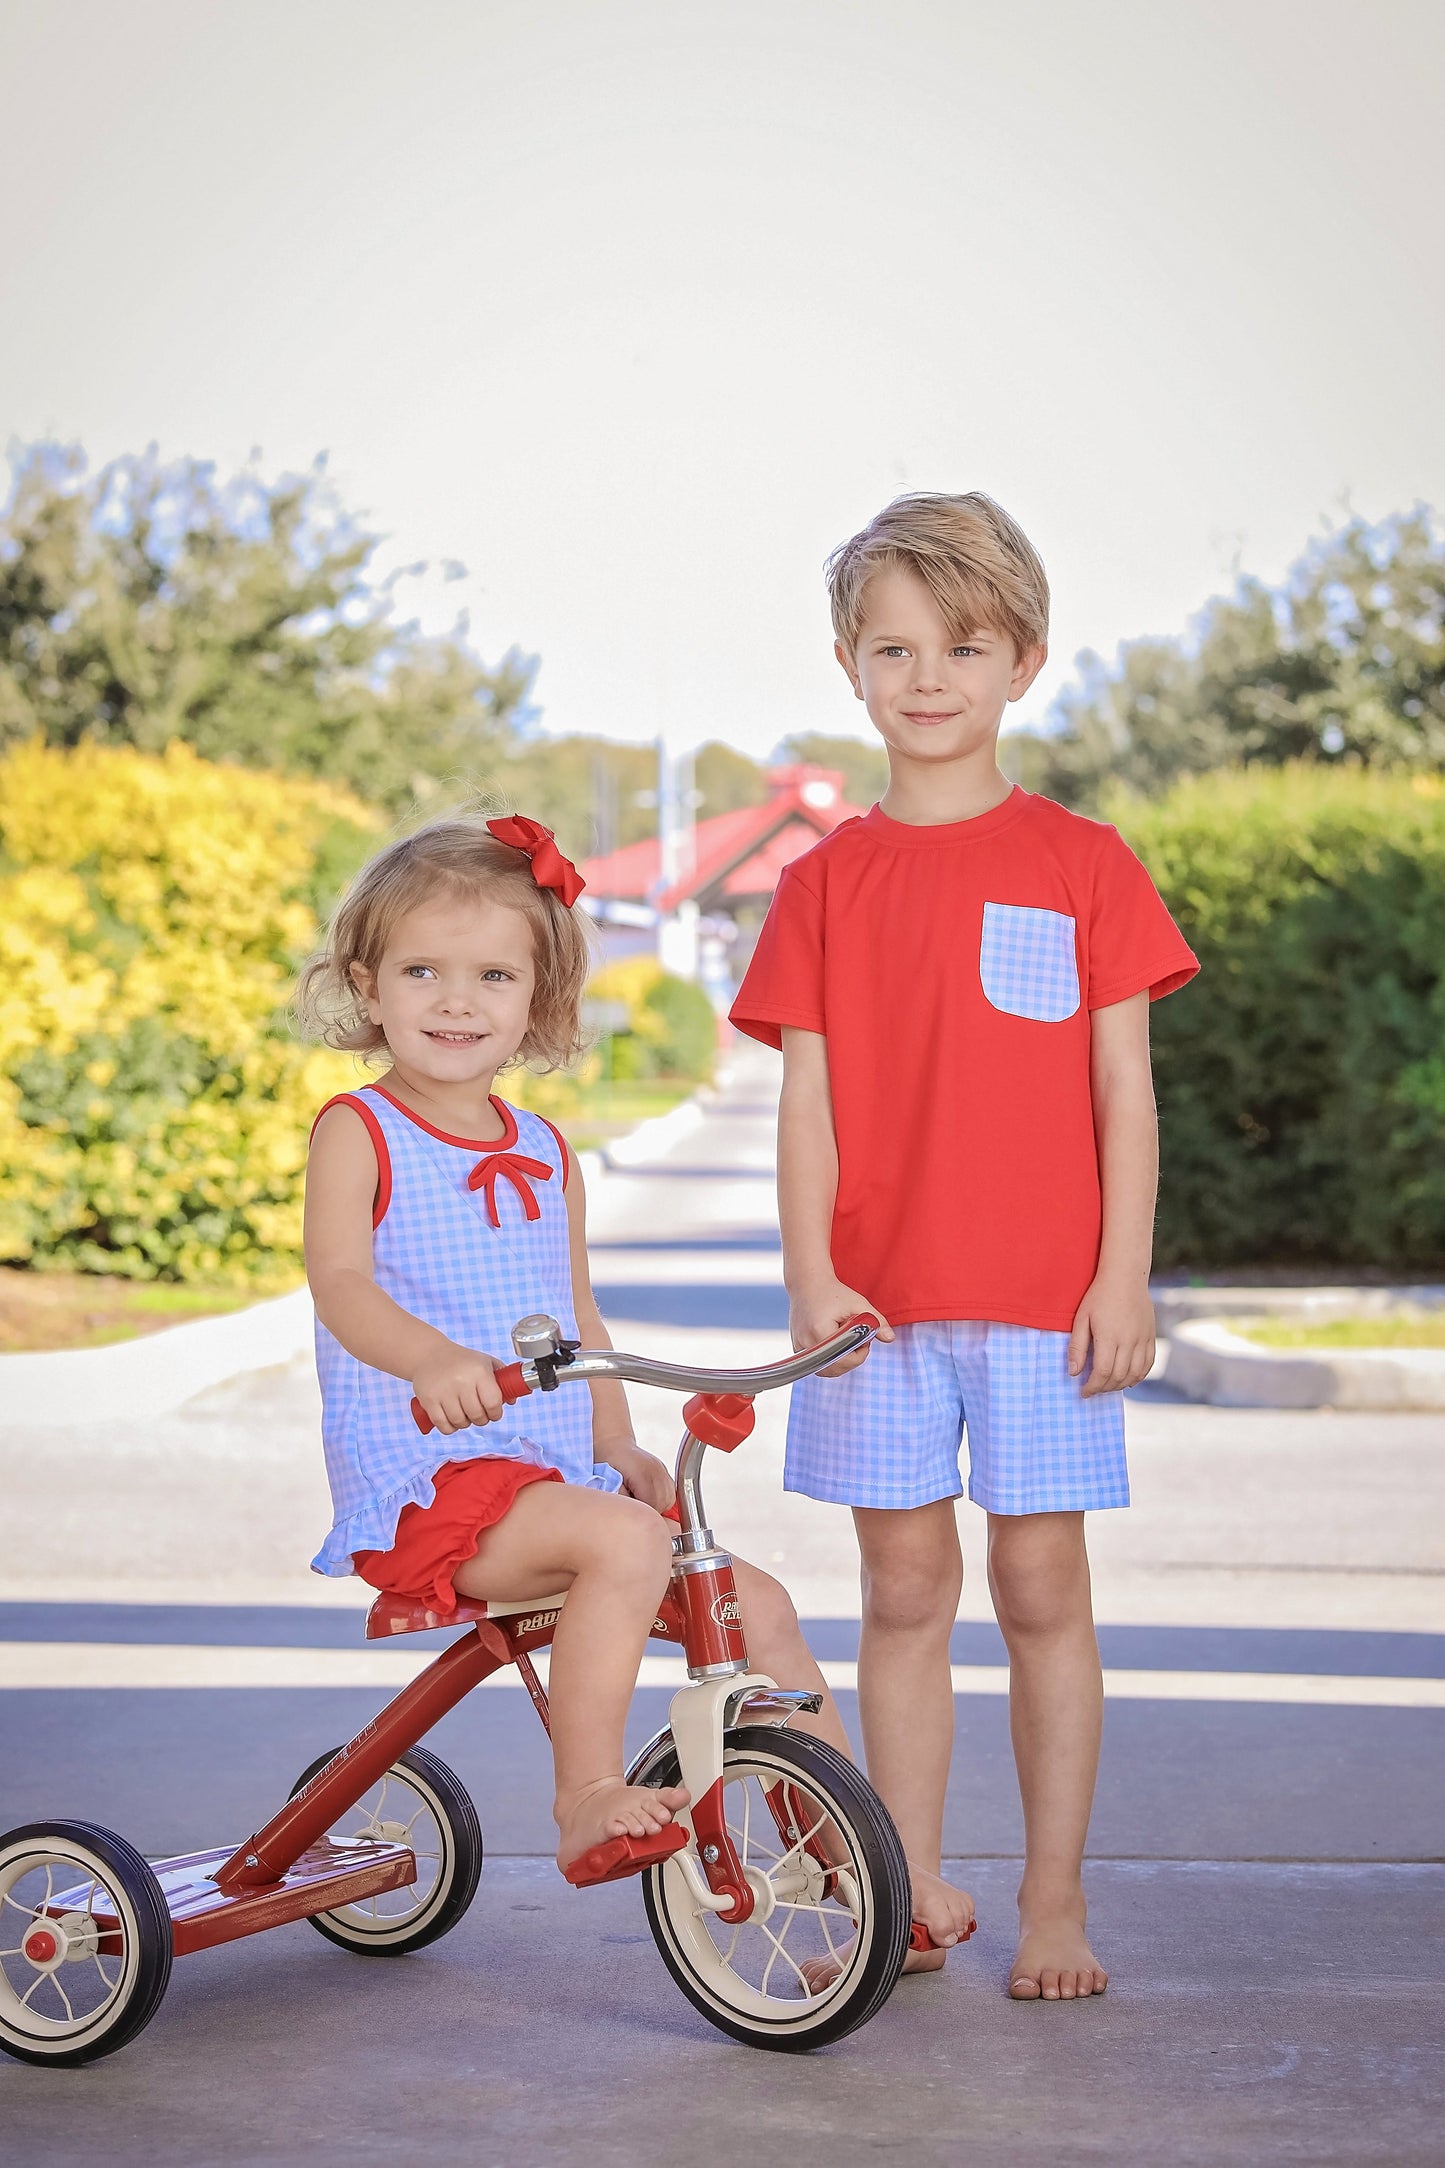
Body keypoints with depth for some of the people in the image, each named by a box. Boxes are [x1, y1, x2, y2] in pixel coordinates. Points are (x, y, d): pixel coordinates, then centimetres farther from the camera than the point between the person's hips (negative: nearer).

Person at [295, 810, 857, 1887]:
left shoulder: (545, 1153, 16)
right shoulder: (358, 1132, -5)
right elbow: (342, 1284, -21)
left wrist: (619, 1448, 7)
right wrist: (433, 1359, -42)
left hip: (556, 1479, 7)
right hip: (422, 1476, -7)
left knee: (756, 1600, 4)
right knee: (627, 1543, -33)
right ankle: (589, 1795, -27)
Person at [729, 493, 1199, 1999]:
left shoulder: (1080, 862, 1)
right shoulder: (828, 879, 6)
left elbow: (1123, 1086, 0)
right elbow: (809, 1094, 4)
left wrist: (1124, 1275, -6)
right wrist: (809, 1274, -6)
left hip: (1043, 1295, -2)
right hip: (878, 1295, 2)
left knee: (1041, 1583, 3)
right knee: (902, 1585, 7)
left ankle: (1055, 1900, 13)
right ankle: (916, 1893, 17)